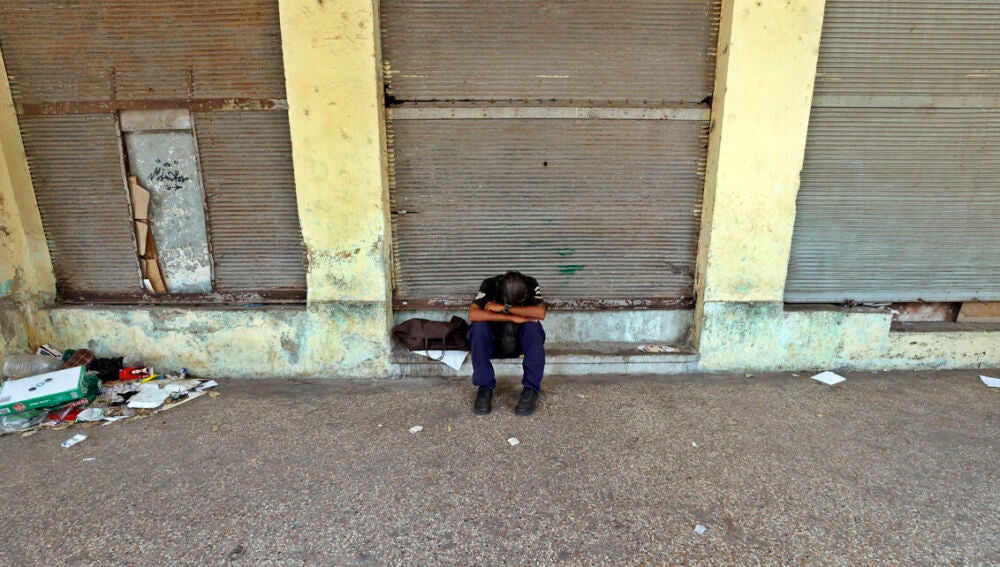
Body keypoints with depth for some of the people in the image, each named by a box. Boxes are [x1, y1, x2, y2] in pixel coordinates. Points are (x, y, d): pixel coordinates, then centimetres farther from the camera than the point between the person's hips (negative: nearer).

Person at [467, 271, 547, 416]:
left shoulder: (531, 285, -13)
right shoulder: (489, 285, -15)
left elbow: (540, 313, -29)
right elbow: (472, 315, -30)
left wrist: (504, 308, -30)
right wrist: (512, 318, -33)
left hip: (521, 343, 0)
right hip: (493, 343, 0)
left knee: (533, 327, -31)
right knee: (479, 326, -31)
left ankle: (531, 389, -26)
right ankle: (485, 387, -25)